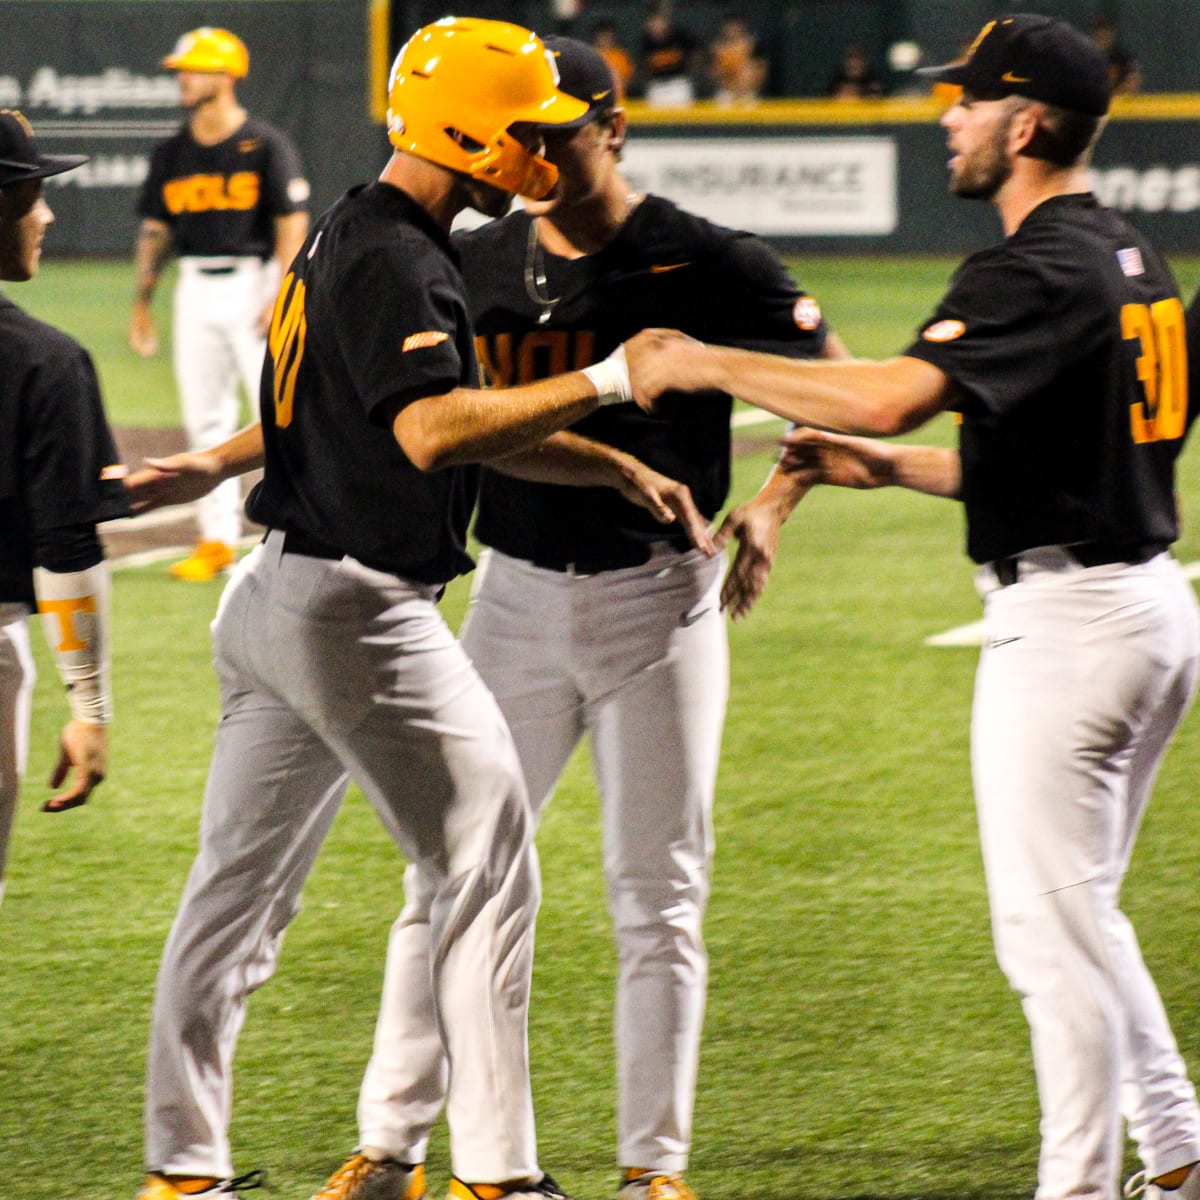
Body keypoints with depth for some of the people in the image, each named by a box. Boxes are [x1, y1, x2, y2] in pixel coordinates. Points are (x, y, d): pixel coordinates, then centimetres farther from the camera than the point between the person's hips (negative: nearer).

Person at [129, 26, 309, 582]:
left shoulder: (266, 146, -5)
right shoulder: (172, 154, 11)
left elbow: (292, 223, -8)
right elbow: (156, 229, 15)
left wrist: (282, 296, -17)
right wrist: (141, 301, 9)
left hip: (254, 282, -5)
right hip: (195, 289, 5)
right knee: (204, 417, 5)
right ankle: (217, 538, 11)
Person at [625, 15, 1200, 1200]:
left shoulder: (1034, 272, -17)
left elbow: (892, 391, -30)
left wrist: (702, 364, -21)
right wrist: (893, 467, 18)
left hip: (1065, 616, -10)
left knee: (1050, 925, -4)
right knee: (1076, 913, 19)